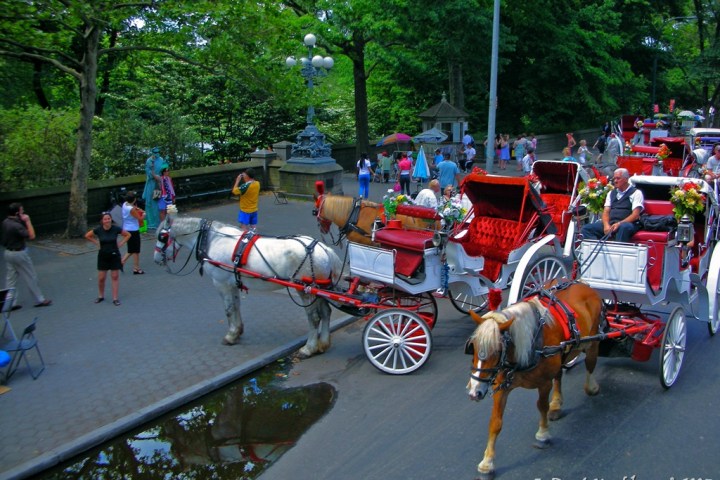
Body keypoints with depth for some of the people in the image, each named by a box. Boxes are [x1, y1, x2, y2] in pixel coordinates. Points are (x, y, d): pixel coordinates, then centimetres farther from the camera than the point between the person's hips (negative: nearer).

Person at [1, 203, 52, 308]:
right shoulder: (16, 226, -26)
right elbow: (31, 236, -21)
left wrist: (23, 221, 3)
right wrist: (28, 221, -18)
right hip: (19, 254, -9)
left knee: (10, 279, 12)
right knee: (31, 277, 6)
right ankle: (39, 300, 16)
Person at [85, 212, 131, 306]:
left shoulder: (116, 229, -11)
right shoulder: (98, 230, -9)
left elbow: (128, 235, 4)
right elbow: (87, 236, 7)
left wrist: (120, 244, -4)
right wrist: (97, 242, 0)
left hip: (114, 255, -1)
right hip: (103, 256, 1)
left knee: (115, 277, 2)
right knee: (101, 278, 5)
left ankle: (115, 298, 8)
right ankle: (101, 296, 25)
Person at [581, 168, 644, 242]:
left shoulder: (636, 193, 6)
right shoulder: (611, 193, 23)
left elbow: (635, 215, -5)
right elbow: (606, 212, 13)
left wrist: (619, 224, -21)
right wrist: (606, 225, -9)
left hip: (627, 223, -5)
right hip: (610, 223, 5)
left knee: (624, 227, -42)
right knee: (586, 229, -17)